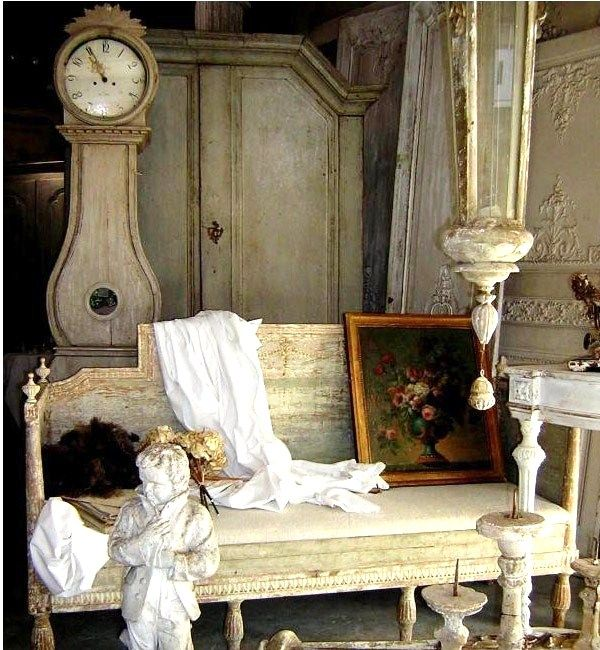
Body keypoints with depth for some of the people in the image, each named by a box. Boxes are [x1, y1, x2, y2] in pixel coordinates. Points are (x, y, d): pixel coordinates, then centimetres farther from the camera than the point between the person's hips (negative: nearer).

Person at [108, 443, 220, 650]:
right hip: (139, 599, 1)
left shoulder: (196, 515, -19)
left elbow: (209, 562, -20)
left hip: (175, 601, -1)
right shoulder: (132, 510, -13)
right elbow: (114, 549, -13)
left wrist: (169, 560, -29)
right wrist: (144, 540, -29)